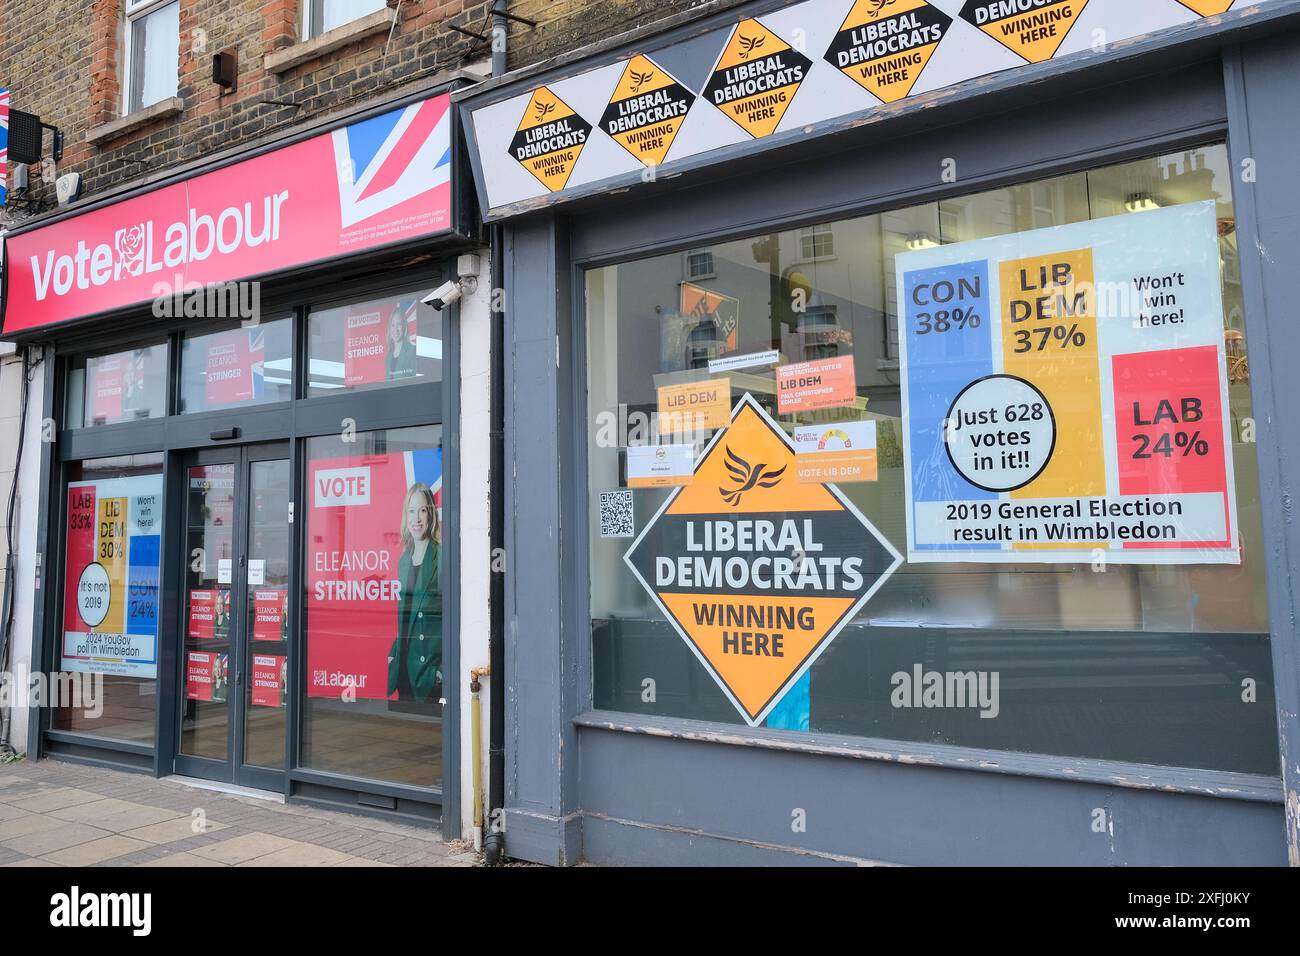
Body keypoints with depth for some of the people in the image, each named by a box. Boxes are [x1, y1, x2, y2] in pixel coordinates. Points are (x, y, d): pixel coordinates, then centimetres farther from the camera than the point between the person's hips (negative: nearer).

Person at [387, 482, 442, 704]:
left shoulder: (442, 556, -9)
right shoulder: (403, 560, 13)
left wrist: (446, 667, -14)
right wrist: (392, 655, 15)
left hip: (434, 658, -7)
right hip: (406, 664, 7)